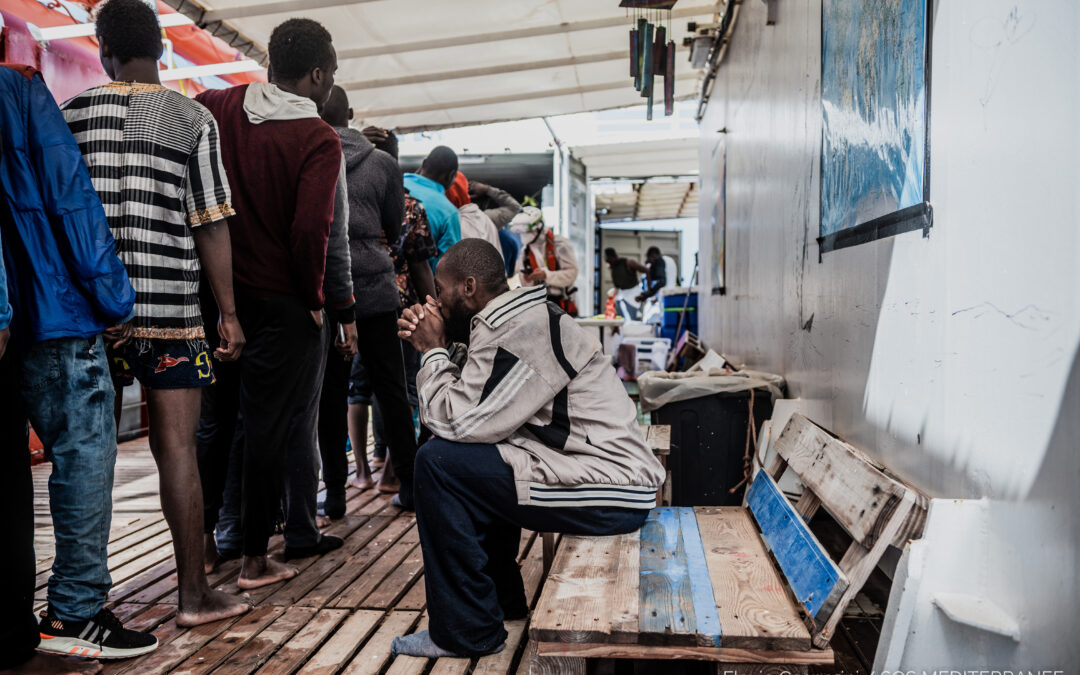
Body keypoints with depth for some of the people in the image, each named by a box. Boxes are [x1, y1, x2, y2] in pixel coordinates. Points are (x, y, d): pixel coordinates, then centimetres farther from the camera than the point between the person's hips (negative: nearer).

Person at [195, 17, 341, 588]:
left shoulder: (219, 107, 3)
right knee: (268, 427, 5)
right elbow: (310, 230, -25)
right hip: (281, 302, -6)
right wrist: (313, 297, -8)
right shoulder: (318, 139, -15)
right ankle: (255, 559, 15)